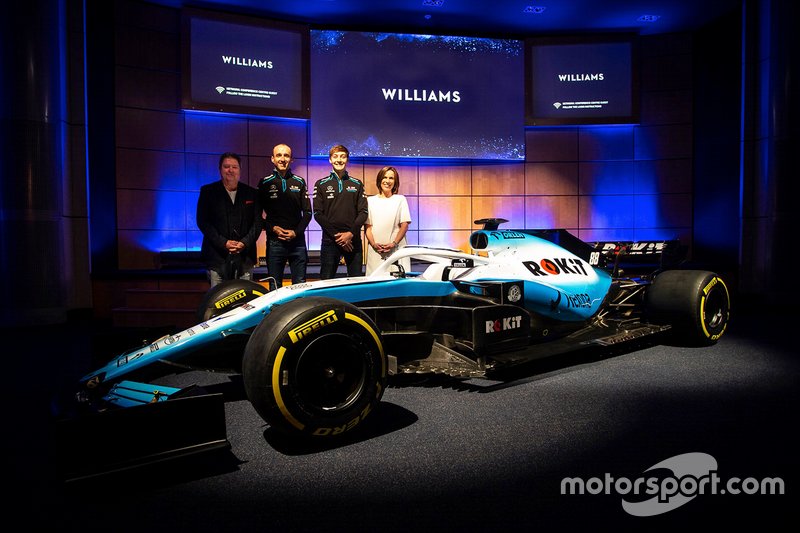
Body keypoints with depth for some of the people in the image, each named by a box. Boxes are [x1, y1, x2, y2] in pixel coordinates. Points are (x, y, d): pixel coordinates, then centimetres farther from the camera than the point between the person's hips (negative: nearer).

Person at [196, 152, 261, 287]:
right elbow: (202, 221, 0)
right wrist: (223, 243, -11)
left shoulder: (252, 193, 11)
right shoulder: (208, 191, 7)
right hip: (217, 255, -1)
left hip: (244, 256, 2)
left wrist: (244, 243, -10)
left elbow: (257, 222, 6)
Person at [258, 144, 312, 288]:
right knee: (275, 286, 6)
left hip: (297, 240, 1)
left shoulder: (299, 182, 8)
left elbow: (307, 212, 7)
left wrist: (296, 232, -7)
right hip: (274, 241, -1)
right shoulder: (265, 183, 4)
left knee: (300, 284, 7)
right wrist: (272, 228, -12)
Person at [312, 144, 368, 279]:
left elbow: (363, 212, 4)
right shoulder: (321, 184, 7)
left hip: (353, 240, 1)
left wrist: (351, 233, -11)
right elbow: (318, 214, 0)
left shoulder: (357, 184, 11)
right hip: (330, 240, -1)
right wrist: (336, 235, -11)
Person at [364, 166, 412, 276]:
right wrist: (373, 244, -8)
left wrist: (394, 243, -10)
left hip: (396, 249, -1)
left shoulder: (400, 199, 11)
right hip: (375, 250, 1)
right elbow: (367, 226, 9)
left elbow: (405, 225, 4)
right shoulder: (370, 201, 14)